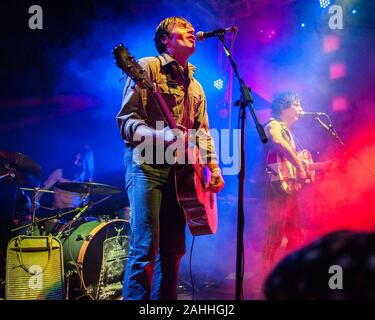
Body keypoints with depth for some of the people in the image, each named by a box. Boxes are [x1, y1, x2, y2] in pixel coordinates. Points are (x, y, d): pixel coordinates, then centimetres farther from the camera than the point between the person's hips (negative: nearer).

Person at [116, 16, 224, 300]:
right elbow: (127, 120, -9)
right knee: (145, 250, -11)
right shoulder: (148, 66, 0)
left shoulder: (195, 86, 22)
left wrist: (214, 166, 8)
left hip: (180, 170, 7)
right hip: (147, 163, -7)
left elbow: (203, 131, 23)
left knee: (173, 250, 9)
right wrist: (161, 135, -26)